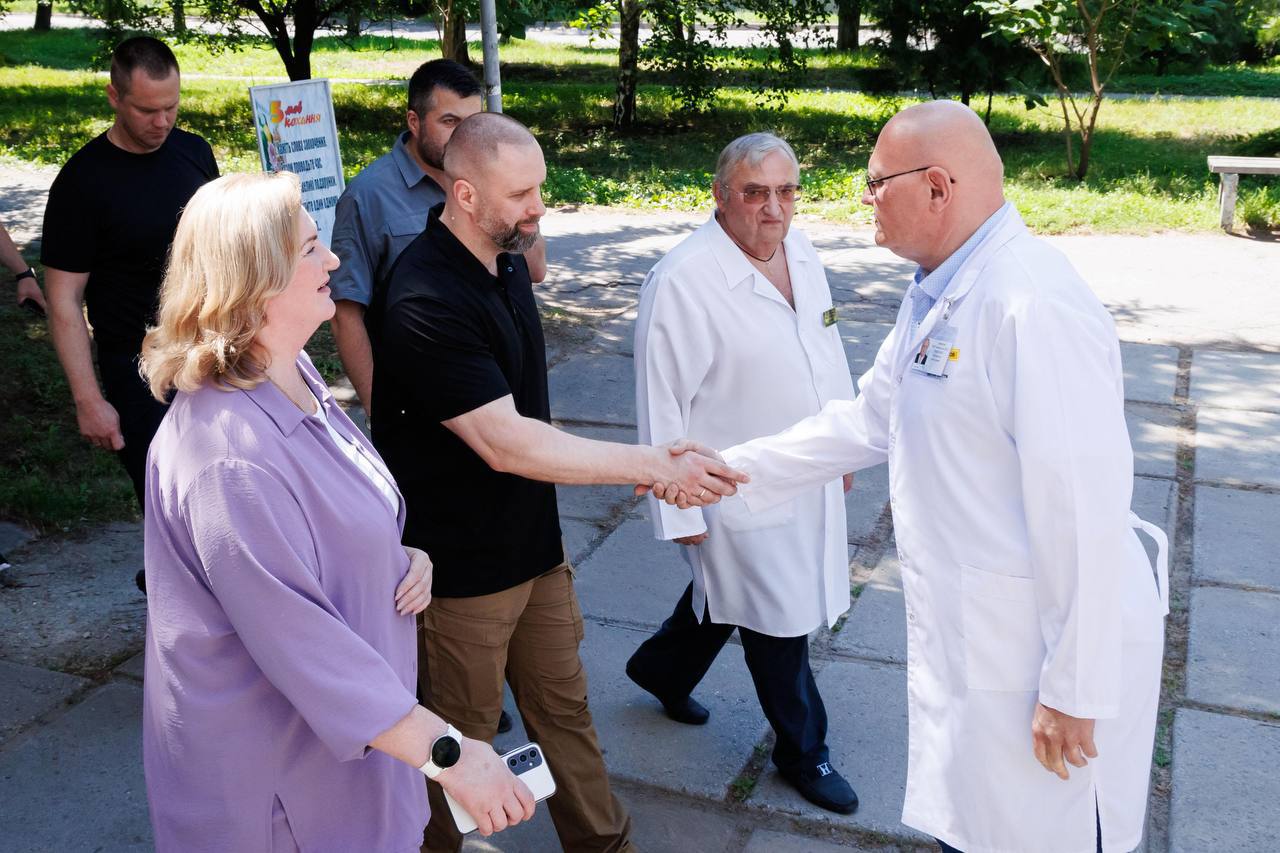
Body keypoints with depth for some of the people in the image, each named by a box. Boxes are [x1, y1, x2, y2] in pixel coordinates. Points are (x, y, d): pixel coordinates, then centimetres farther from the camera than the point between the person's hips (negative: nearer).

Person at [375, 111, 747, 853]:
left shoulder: (508, 261, 3)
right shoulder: (427, 303, -27)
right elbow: (505, 443, -31)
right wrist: (653, 465, -31)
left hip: (533, 539, 8)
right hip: (462, 564, -8)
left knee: (564, 707, 20)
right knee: (462, 736, 11)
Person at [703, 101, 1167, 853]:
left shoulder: (1034, 305, -26)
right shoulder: (936, 294, 6)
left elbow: (1085, 514, -25)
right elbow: (870, 420, 14)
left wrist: (1075, 692, -20)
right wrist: (732, 469, 11)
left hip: (1039, 654, -9)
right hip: (965, 639, 9)